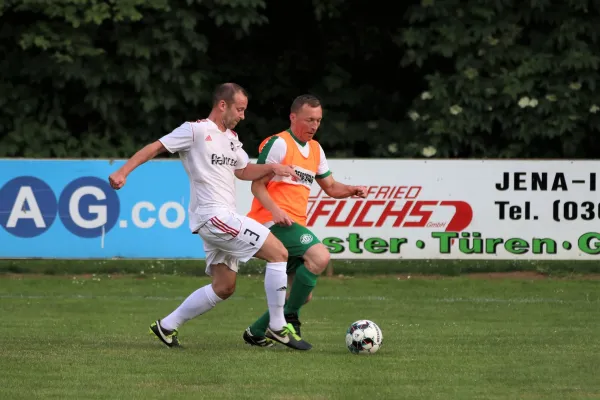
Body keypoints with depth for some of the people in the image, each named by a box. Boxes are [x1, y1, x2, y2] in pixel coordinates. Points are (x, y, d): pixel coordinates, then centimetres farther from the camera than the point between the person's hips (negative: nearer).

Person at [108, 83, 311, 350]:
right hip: (213, 215, -10)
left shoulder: (230, 138, 19)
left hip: (222, 218, 10)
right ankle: (277, 327, -7)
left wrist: (271, 168, 11)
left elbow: (243, 171, 29)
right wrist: (123, 172, -19)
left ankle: (167, 326, 20)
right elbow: (156, 148, -9)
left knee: (224, 288, 12)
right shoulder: (196, 130, -7)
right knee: (278, 253, -12)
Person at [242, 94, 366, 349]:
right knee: (320, 256, -29)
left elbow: (330, 187, 24)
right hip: (274, 221, -9)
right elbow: (257, 185, -8)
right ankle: (289, 319, -19)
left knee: (301, 295, 10)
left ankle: (256, 333, 20)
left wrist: (352, 190, 3)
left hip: (294, 225, 9)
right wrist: (275, 210, -24)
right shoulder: (279, 144, -7)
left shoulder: (315, 149, 18)